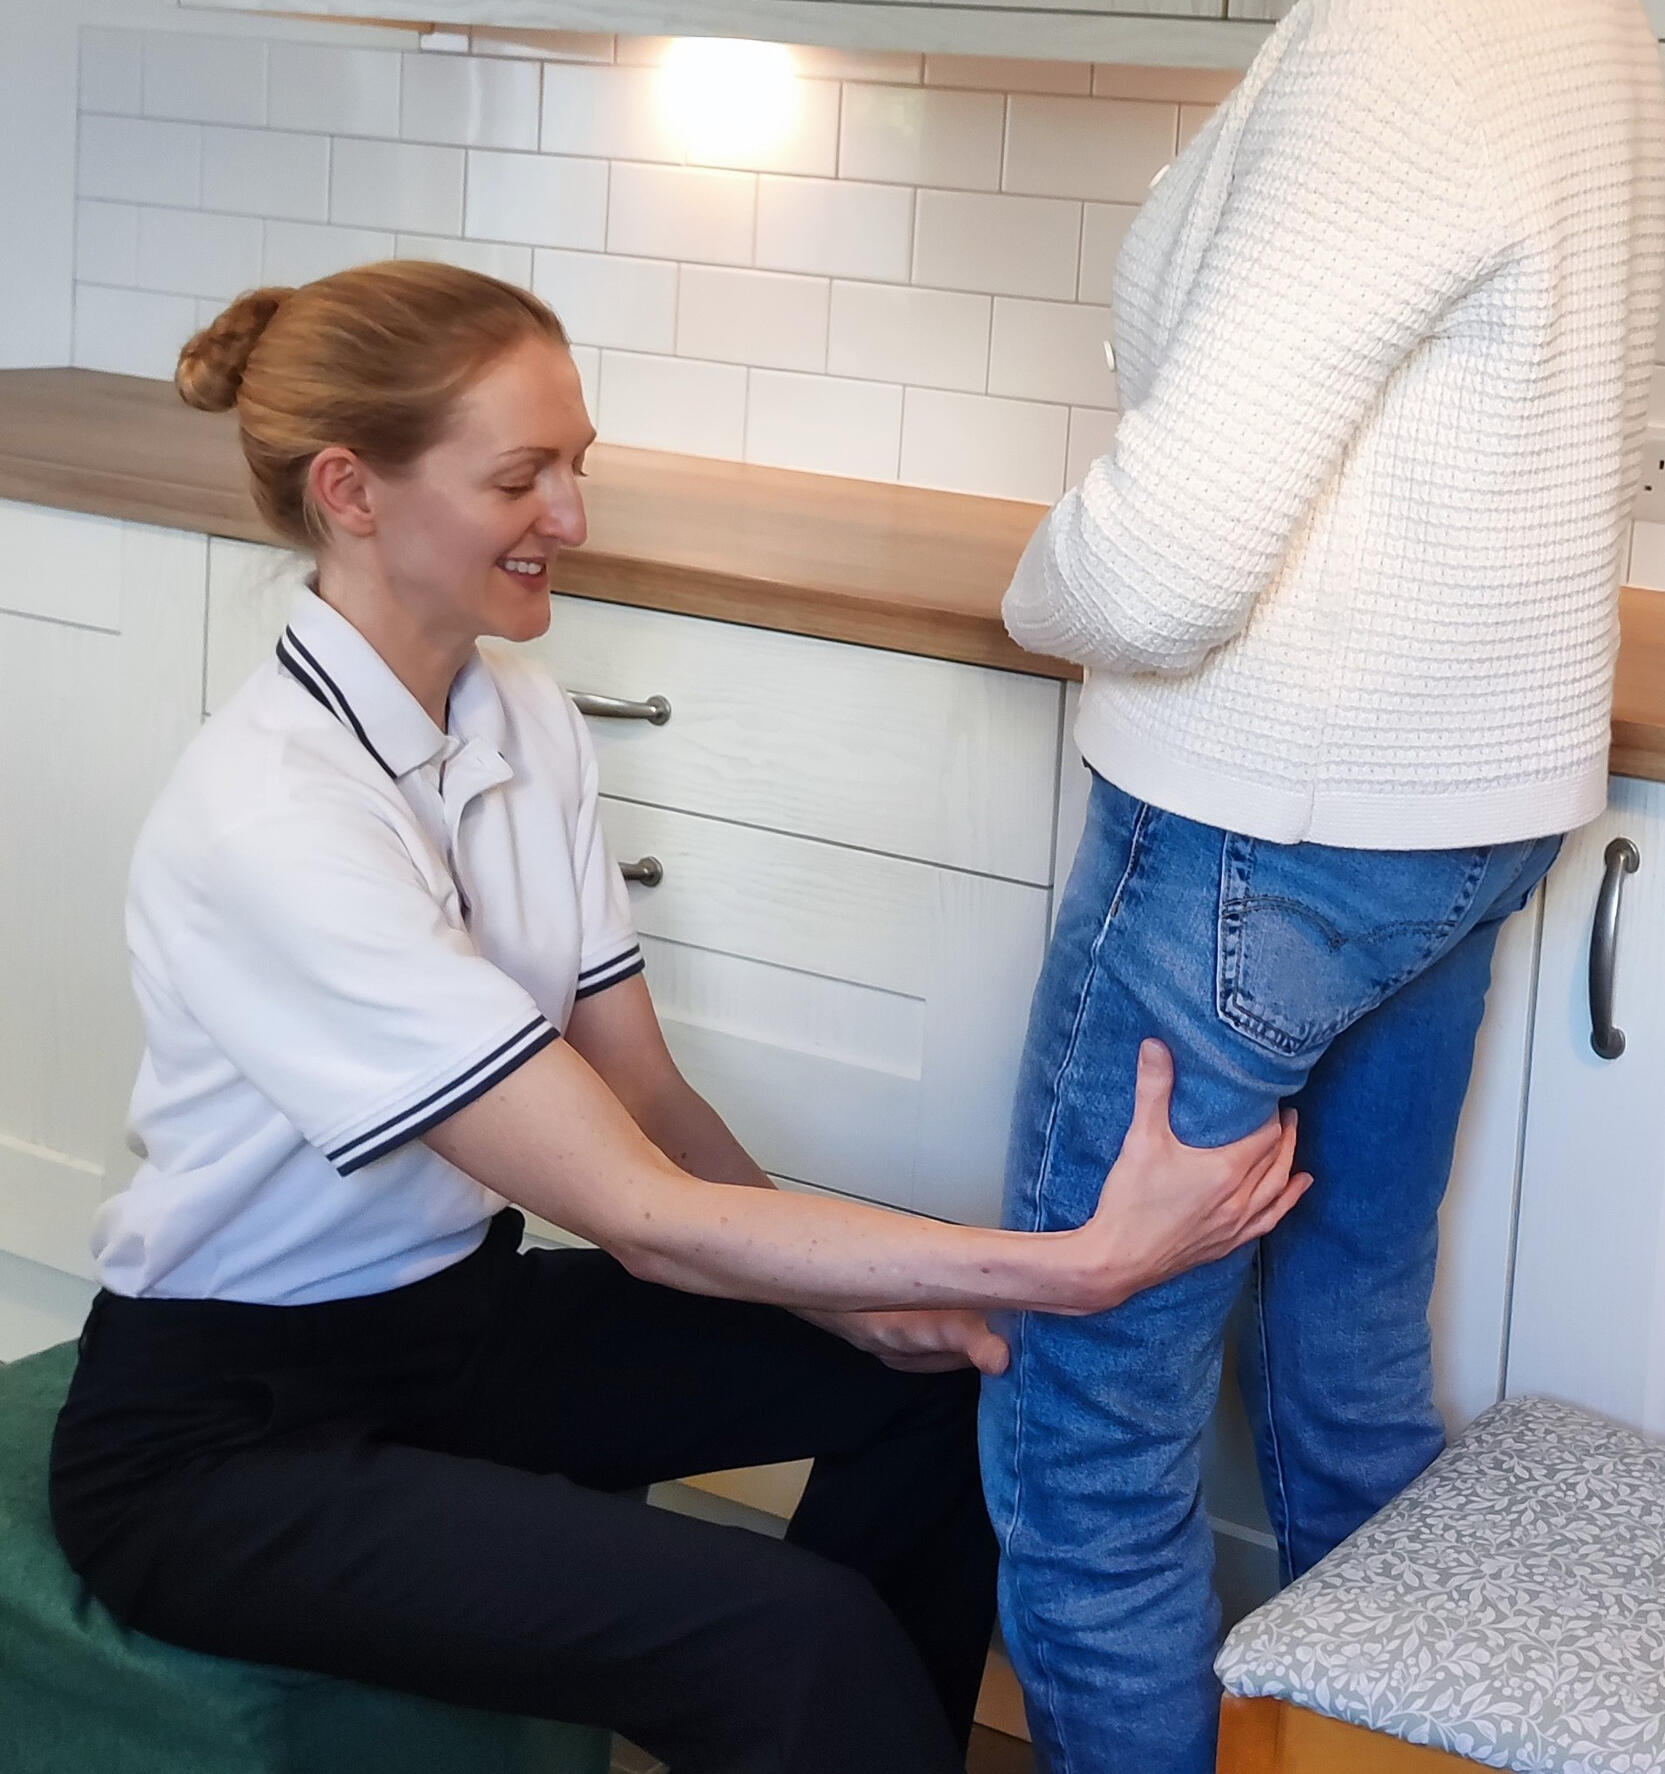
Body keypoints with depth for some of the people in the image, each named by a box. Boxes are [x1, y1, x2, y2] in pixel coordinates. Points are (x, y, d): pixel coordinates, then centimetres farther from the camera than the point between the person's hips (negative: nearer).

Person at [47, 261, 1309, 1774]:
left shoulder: (523, 717, 0)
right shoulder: (274, 818, -27)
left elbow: (644, 1100, 0)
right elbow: (639, 1214, -29)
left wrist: (845, 1290, -18)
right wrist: (1083, 1263, -32)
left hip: (461, 1312, 8)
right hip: (230, 1441, -8)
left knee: (941, 1363, -1)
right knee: (793, 1644, -25)